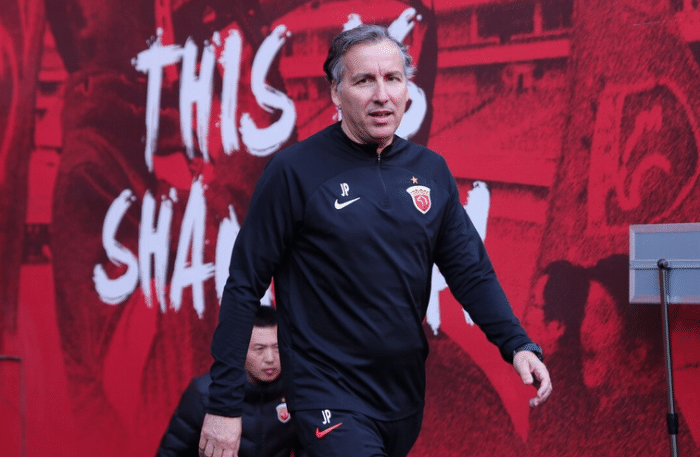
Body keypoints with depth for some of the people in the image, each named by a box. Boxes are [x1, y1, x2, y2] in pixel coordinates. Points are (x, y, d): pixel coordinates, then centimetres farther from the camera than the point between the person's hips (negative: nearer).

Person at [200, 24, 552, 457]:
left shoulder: (431, 170, 4)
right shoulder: (295, 172, -10)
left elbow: (471, 270, 8)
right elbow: (244, 286, -9)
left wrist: (517, 344, -8)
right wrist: (224, 404, -12)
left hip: (406, 392, 5)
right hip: (330, 397, -5)